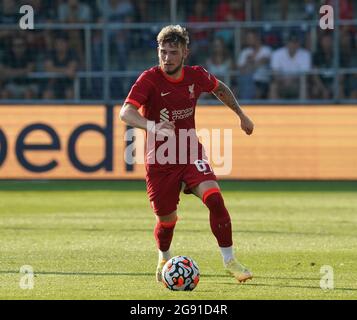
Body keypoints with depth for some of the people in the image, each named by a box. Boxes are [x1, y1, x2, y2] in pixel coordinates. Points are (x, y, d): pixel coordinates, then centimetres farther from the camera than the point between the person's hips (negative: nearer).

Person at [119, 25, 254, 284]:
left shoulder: (196, 76, -4)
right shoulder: (150, 79, -17)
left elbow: (220, 89, 20)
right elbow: (126, 112, -31)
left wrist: (241, 115, 21)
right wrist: (152, 126, -49)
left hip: (191, 154, 2)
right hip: (160, 160, -2)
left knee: (214, 197, -21)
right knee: (167, 219, 6)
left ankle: (229, 260, -10)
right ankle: (164, 259, 40)